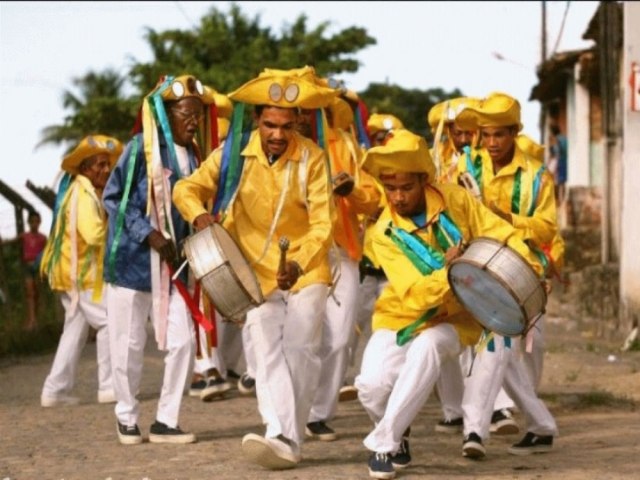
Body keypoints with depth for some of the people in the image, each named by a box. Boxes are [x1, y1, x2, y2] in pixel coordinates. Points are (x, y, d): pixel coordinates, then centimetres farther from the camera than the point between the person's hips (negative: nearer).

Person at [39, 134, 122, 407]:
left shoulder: (82, 191, 18)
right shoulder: (84, 193, -14)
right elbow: (94, 234, -24)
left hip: (74, 271, 10)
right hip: (82, 272, -10)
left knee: (75, 329, 10)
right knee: (110, 323, -7)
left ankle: (55, 391, 10)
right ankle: (109, 386, -6)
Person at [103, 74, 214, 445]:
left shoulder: (194, 155, 7)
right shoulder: (142, 148, -10)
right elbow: (113, 197, -11)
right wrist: (149, 235, -18)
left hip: (172, 265, 5)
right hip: (133, 260, -5)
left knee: (182, 341, -4)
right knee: (130, 345, 3)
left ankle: (166, 421, 7)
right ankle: (127, 418, 21)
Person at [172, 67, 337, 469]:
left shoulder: (312, 157, -15)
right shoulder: (235, 154, -9)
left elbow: (322, 224, -17)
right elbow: (187, 188, 1)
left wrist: (298, 265, -34)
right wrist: (199, 214, -23)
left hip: (306, 270, -2)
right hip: (257, 270, 2)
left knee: (300, 350, -6)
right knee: (267, 351, -9)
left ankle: (289, 436, -5)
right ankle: (282, 438, -16)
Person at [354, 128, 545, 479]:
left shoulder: (455, 200, -10)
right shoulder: (384, 234, -14)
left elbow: (501, 234, -8)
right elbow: (413, 297, -21)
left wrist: (531, 269, -26)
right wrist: (447, 272, -38)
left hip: (454, 318, -1)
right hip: (402, 317, 1)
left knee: (426, 348, -35)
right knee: (372, 383, -24)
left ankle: (383, 443, -23)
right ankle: (398, 436, 11)